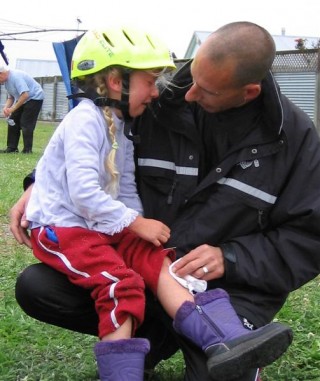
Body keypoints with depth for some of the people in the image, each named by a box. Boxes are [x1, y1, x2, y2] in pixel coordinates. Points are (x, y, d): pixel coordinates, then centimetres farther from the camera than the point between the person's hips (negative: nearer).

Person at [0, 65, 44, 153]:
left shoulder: (16, 76, -28)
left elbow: (25, 95, -34)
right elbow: (11, 97, 11)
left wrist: (12, 109, -29)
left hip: (35, 97, -10)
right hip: (23, 99, 10)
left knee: (26, 124, -15)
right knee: (13, 121, 6)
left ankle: (27, 150, -9)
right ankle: (12, 148, 10)